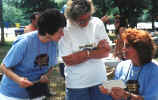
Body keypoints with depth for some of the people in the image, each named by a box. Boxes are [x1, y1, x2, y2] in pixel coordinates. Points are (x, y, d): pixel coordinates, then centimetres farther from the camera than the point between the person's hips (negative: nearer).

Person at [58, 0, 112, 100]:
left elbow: (106, 51, -4)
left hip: (100, 80, 3)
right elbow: (68, 60, -15)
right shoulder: (65, 29, -11)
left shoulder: (97, 23, -2)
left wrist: (87, 53, -18)